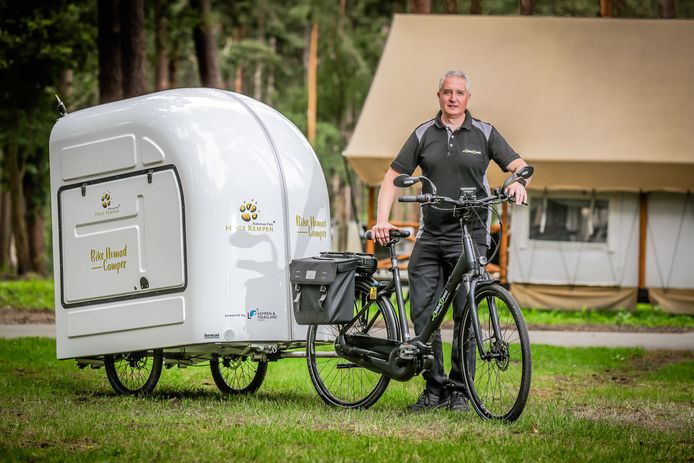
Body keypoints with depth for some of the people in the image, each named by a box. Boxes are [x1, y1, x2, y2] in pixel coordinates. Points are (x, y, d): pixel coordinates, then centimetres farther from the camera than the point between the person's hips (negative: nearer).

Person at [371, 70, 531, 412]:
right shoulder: (424, 134, 9)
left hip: (470, 237, -2)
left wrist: (518, 181, -23)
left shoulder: (484, 134, 5)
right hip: (429, 237, 2)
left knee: (466, 316, -4)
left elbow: (518, 164, 1)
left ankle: (459, 390, 5)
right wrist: (382, 220, -4)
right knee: (421, 312, -2)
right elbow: (393, 176, 8)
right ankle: (434, 387, 8)